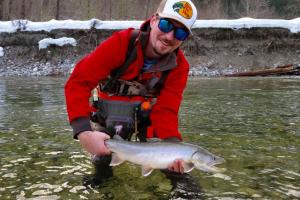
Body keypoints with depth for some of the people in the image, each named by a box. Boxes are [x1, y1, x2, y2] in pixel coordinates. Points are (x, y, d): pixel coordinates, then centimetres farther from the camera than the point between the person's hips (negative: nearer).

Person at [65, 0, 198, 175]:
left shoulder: (179, 65, -21)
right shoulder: (121, 43, -31)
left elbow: (165, 110, -25)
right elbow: (78, 82, -35)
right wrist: (84, 132, -48)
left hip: (145, 109, 2)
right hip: (111, 107, -1)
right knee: (118, 128, -24)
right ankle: (103, 162, 2)